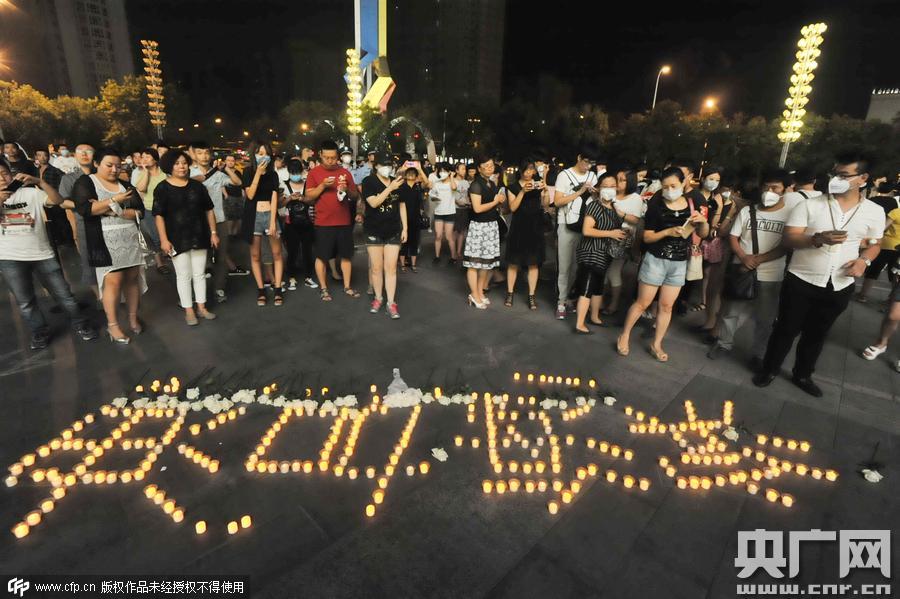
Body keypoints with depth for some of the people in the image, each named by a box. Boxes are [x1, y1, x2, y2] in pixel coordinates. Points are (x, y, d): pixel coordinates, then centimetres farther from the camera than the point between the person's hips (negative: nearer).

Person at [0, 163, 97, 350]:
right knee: (25, 302, 9)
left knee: (63, 293, 4)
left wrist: (38, 181, -23)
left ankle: (80, 324, 19)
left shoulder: (30, 193, 3)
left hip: (42, 254, -1)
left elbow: (58, 200, -11)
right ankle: (40, 333, 23)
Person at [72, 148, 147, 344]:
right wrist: (114, 200, -13)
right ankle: (112, 325, 4)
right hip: (105, 242, -4)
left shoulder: (126, 185, 14)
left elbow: (140, 212, 2)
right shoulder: (85, 182, 4)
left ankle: (133, 319, 18)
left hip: (131, 238, 4)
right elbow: (84, 209, -12)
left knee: (133, 278, 5)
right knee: (113, 280, -9)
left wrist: (115, 211, -12)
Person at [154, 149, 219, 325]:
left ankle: (201, 307, 20)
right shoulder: (162, 188, -3)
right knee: (183, 275, 3)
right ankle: (189, 311, 12)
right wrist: (164, 239, -13)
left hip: (199, 235, 3)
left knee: (200, 273, 9)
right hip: (177, 238, -3)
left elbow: (209, 210, 9)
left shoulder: (197, 186, 7)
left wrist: (213, 232, 4)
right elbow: (159, 215, -6)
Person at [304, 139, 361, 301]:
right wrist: (322, 186, -17)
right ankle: (323, 288, 14)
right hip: (323, 223, -2)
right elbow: (308, 197, -4)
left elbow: (356, 196, 10)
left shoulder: (345, 172, 8)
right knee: (321, 256, 2)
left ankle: (347, 286, 19)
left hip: (344, 222, 3)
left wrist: (347, 190, -11)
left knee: (345, 255, 8)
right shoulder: (314, 173, 1)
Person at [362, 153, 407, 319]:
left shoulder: (398, 182, 7)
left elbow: (402, 206, 11)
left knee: (391, 268, 0)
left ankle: (391, 303, 3)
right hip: (374, 231, -2)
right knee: (376, 267, 5)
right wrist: (390, 187, -21)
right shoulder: (369, 181, -4)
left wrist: (405, 228, 5)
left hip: (393, 231, 2)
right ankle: (378, 298, 22)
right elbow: (373, 203, -18)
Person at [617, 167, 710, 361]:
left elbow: (703, 234, 7)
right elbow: (646, 237, -9)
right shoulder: (656, 205, -10)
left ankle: (656, 345, 21)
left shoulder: (691, 203, 2)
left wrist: (703, 221, -14)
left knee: (666, 306, 9)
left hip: (679, 263, 4)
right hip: (655, 260, -4)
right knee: (642, 303, 3)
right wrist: (668, 232, -25)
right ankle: (624, 336, 20)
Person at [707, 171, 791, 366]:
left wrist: (759, 259, -18)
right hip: (741, 271, 2)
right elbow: (733, 237, 3)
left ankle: (757, 354, 26)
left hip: (770, 276, -1)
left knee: (765, 319, 10)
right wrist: (743, 257, -13)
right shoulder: (747, 210, 3)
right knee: (732, 311, 11)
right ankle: (724, 343, 31)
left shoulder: (790, 214, -4)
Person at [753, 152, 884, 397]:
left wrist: (864, 260, -9)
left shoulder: (875, 211, 2)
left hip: (839, 287, 3)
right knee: (786, 329, 7)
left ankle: (803, 374, 33)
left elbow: (874, 244, 12)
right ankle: (769, 369, 24)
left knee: (817, 334, 16)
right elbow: (788, 239, -12)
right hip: (801, 282, -3)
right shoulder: (809, 205, -7)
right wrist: (818, 239, -30)